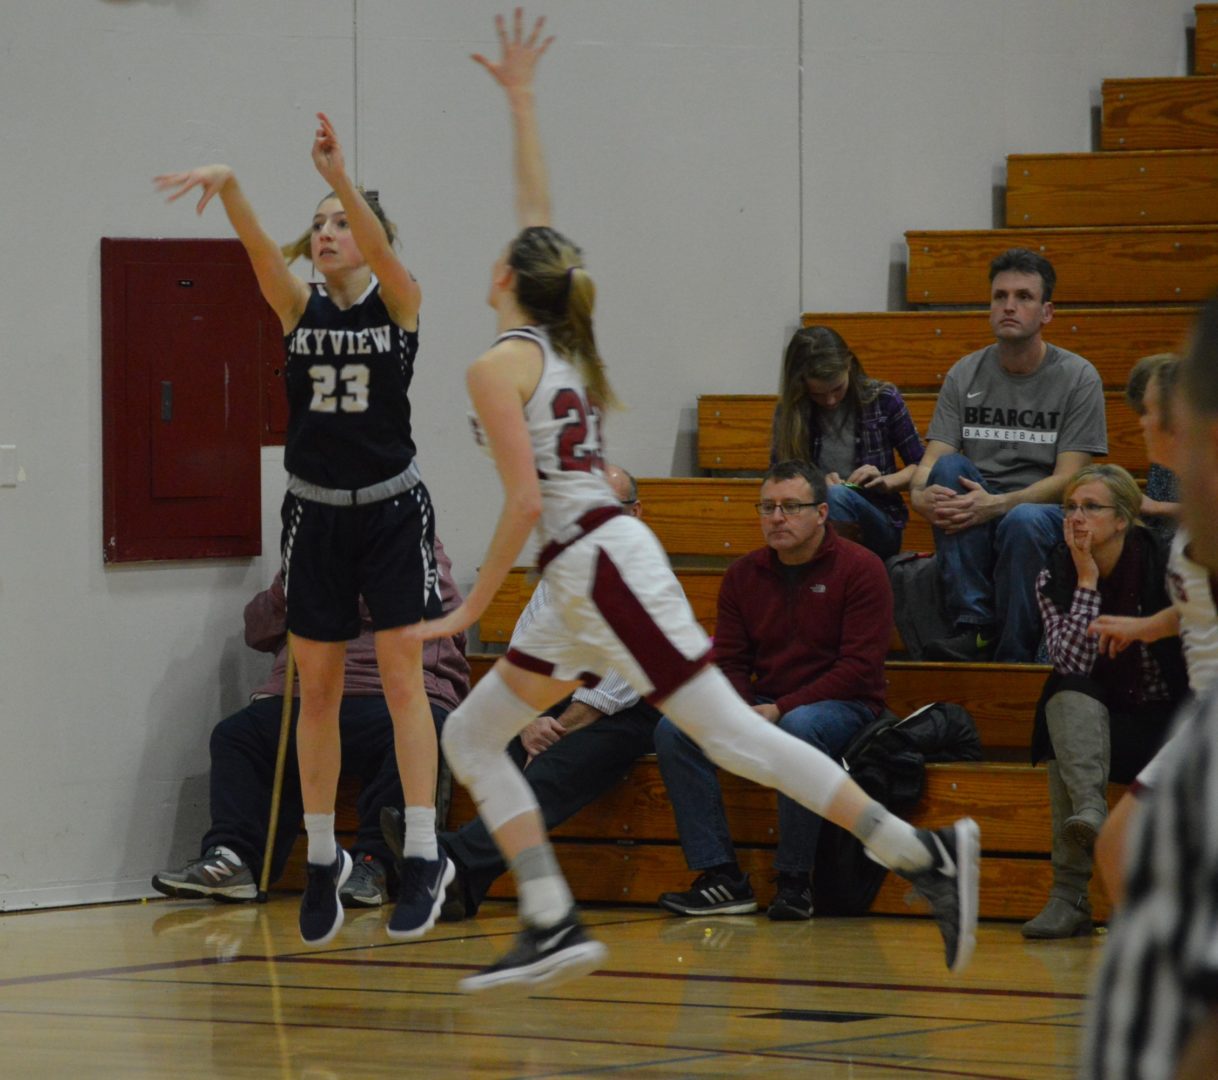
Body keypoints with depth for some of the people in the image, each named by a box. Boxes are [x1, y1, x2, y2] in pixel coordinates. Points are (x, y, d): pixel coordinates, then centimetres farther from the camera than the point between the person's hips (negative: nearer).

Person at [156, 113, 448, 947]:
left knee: (403, 681, -6)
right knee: (318, 691, 5)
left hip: (391, 510, -3)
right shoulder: (299, 307, 3)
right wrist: (226, 187, -35)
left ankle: (423, 855, -6)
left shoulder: (399, 301, -3)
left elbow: (377, 247, -24)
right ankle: (323, 858, 14)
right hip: (315, 513, 3)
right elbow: (259, 246, -15)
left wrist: (340, 177, -41)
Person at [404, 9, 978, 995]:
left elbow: (524, 500, -16)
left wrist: (471, 609, -10)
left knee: (732, 735, -11)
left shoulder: (498, 365, -8)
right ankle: (553, 928, 3)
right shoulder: (558, 342, 14)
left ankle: (920, 854, -15)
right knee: (470, 738, 12)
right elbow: (540, 217, 27)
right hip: (584, 583, 9)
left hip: (598, 567, -9)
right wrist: (520, 100, 32)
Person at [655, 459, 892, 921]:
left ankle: (795, 880, -28)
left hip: (841, 708, -5)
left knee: (799, 728, -40)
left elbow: (860, 668, -13)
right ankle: (722, 878, -19)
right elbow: (727, 661, 10)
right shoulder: (742, 575, 10)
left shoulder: (860, 569, -6)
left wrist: (782, 708, -21)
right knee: (673, 729, -18)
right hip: (761, 708, 5)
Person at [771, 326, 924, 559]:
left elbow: (920, 467, 12)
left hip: (879, 524, -1)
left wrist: (885, 482, -9)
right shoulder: (789, 411, 7)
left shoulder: (883, 399, 3)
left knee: (837, 496, -36)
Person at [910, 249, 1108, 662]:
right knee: (950, 467, -27)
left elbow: (1068, 480, -9)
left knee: (1023, 521, -38)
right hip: (975, 532, 3)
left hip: (1046, 513, -3)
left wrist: (996, 505, -26)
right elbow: (932, 461, 1)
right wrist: (920, 494, -25)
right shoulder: (965, 376, 8)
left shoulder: (1077, 377, -2)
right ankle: (974, 627, -30)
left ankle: (1013, 659, -26)